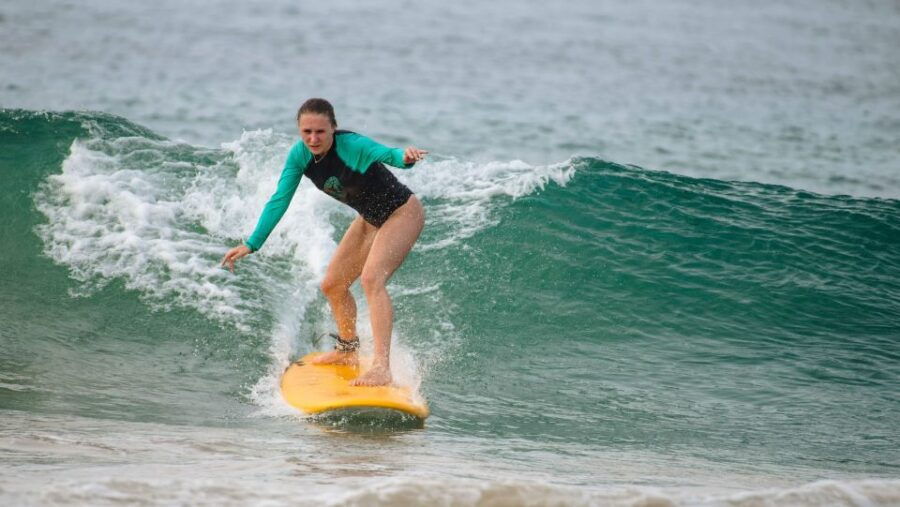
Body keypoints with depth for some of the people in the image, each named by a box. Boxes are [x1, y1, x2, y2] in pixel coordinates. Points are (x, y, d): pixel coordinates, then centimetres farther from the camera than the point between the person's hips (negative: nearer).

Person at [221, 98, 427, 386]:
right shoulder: (300, 155, -13)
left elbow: (386, 154, -51)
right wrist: (251, 244, -15)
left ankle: (382, 368, -34)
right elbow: (279, 201, -9)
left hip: (402, 214, -8)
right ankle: (347, 350, 39)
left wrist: (405, 157, -75)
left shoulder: (352, 146, -33)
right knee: (332, 286, 14)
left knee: (371, 278, -28)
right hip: (370, 219, 8)